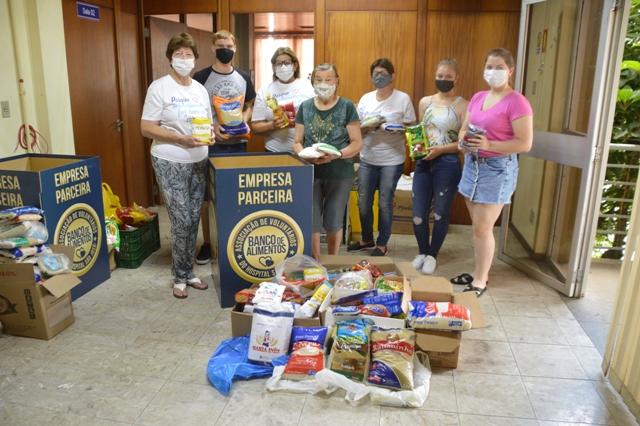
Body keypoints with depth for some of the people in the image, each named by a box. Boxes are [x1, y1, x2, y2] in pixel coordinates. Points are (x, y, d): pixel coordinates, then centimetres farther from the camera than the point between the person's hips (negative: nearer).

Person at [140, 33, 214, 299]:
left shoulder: (200, 89, 10)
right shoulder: (159, 87, -7)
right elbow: (146, 128, -11)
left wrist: (210, 135, -8)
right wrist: (182, 140, -22)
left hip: (198, 162, 5)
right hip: (170, 164, -5)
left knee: (193, 220, 10)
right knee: (181, 222, -4)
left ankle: (187, 273, 26)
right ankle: (181, 277, 16)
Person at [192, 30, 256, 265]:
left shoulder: (243, 78, 9)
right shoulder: (201, 77, -2)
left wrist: (244, 122, -2)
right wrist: (211, 127, -17)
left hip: (238, 143, 3)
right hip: (210, 144, -3)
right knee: (206, 196, 3)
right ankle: (207, 243, 16)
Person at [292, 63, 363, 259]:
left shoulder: (347, 107, -1)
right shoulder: (305, 107, 7)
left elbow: (357, 143, -4)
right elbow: (297, 142, 8)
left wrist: (336, 155, -21)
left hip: (339, 174, -2)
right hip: (310, 173, 2)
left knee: (333, 223, 9)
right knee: (311, 223, 3)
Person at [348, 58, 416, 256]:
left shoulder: (403, 99, -3)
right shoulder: (365, 98, 7)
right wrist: (368, 127, -13)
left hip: (392, 160, -4)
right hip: (367, 159, 4)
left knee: (385, 203, 3)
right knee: (363, 202, 8)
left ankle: (382, 244, 19)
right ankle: (367, 239, 29)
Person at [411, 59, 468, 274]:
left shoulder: (462, 106, -6)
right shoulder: (424, 102, 9)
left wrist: (441, 149, -19)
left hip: (448, 165, -4)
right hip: (423, 163, 4)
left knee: (440, 214, 7)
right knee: (418, 213, 6)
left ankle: (432, 255, 26)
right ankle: (422, 252, 28)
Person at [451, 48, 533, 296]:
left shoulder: (517, 102, -12)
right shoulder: (477, 97, 10)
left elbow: (525, 144, -16)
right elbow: (464, 129, 18)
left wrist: (489, 144, -26)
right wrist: (463, 141, -6)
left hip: (497, 168, -7)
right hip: (473, 164, 7)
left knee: (483, 228, -3)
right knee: (478, 226, 14)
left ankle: (480, 282, 11)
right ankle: (478, 273, 27)